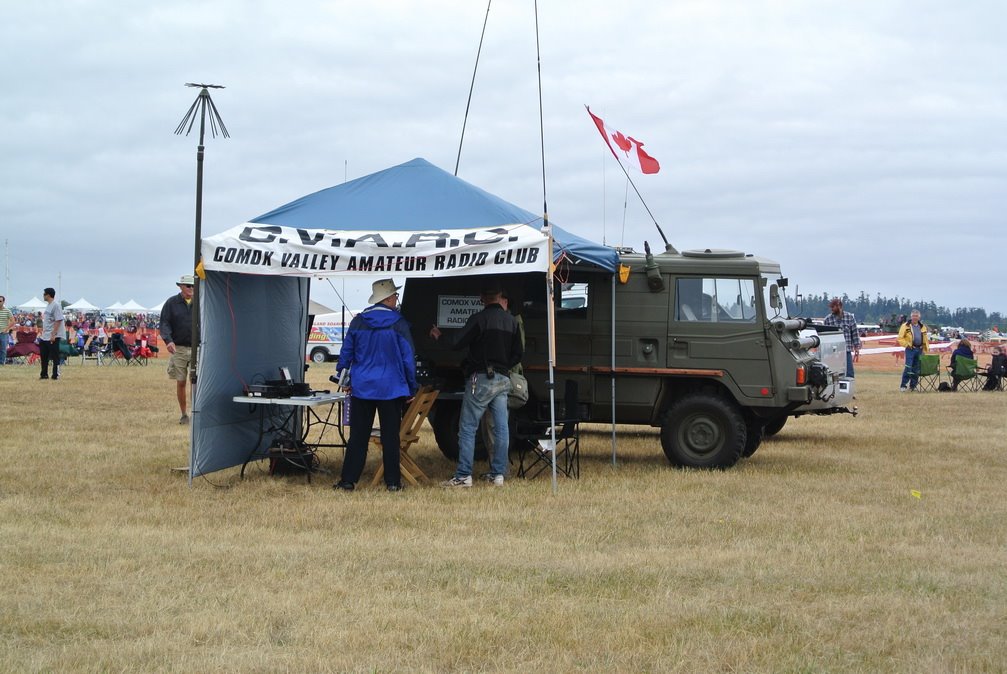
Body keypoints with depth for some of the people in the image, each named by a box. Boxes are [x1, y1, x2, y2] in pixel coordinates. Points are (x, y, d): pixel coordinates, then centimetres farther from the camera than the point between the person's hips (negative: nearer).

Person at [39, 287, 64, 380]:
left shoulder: (56, 305, -15)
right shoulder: (48, 305, 15)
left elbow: (58, 321, -20)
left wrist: (53, 335, -22)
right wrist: (41, 333, 20)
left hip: (53, 337, -10)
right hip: (44, 337, 10)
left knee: (55, 356, -3)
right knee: (43, 355, 13)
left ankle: (56, 375, 2)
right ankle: (44, 374, 21)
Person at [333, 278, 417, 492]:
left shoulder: (358, 322, 2)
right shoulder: (398, 324, -7)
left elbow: (346, 352, 8)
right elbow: (408, 357, -3)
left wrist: (342, 378, 21)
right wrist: (411, 387, 6)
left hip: (361, 387, 2)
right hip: (391, 388, -2)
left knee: (358, 436, 6)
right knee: (390, 436, 5)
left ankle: (348, 480, 5)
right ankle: (392, 481, 7)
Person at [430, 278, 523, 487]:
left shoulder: (479, 319, -10)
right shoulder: (511, 321, 11)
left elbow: (456, 344, -13)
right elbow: (518, 353, 15)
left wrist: (438, 336, 5)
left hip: (481, 378, -6)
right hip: (503, 380, 6)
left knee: (467, 428, -3)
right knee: (501, 428, 7)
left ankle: (463, 476, -6)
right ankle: (498, 474, 8)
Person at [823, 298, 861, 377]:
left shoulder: (850, 317, 2)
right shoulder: (828, 319, 0)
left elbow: (855, 333, 6)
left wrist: (856, 348, 3)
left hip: (847, 351, 0)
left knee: (849, 374, 0)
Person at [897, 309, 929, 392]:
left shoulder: (922, 327, 14)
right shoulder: (905, 326, -1)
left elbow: (925, 339, 20)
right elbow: (900, 338, -3)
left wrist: (926, 349, 12)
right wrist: (907, 345, -13)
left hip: (919, 350, 5)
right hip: (910, 349, -5)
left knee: (916, 369, 8)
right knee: (908, 368, -13)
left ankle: (913, 386, 16)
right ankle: (903, 385, -10)